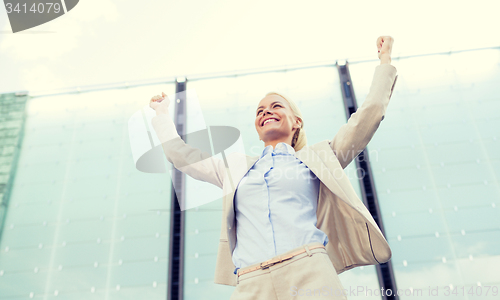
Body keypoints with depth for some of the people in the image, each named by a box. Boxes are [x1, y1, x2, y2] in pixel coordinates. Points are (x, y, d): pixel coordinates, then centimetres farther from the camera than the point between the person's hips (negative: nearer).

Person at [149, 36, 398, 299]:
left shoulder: (317, 157, 18)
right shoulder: (236, 168, 24)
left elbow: (367, 117, 17)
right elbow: (180, 155, 30)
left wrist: (385, 61, 23)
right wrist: (162, 113, 39)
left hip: (310, 276, -1)